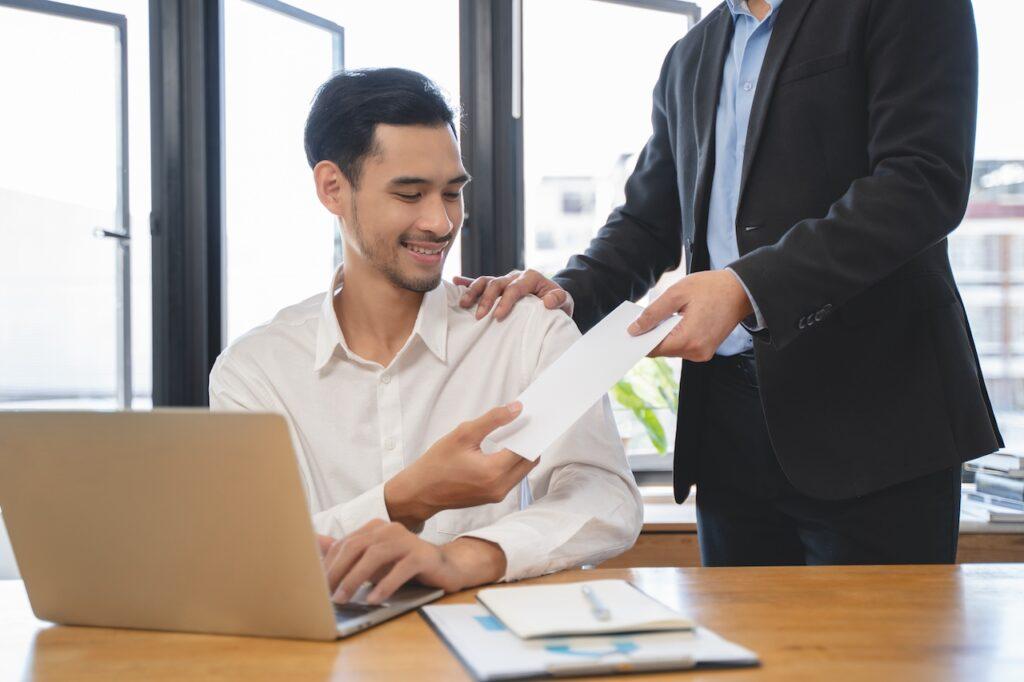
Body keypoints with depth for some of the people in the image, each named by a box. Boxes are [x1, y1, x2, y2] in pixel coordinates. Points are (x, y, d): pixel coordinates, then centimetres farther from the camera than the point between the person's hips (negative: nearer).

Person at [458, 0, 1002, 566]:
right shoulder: (688, 59, 19)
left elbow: (926, 180, -16)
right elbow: (647, 221, 22)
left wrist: (748, 288, -25)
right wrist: (567, 292, 0)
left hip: (871, 405, -6)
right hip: (729, 418, 6)